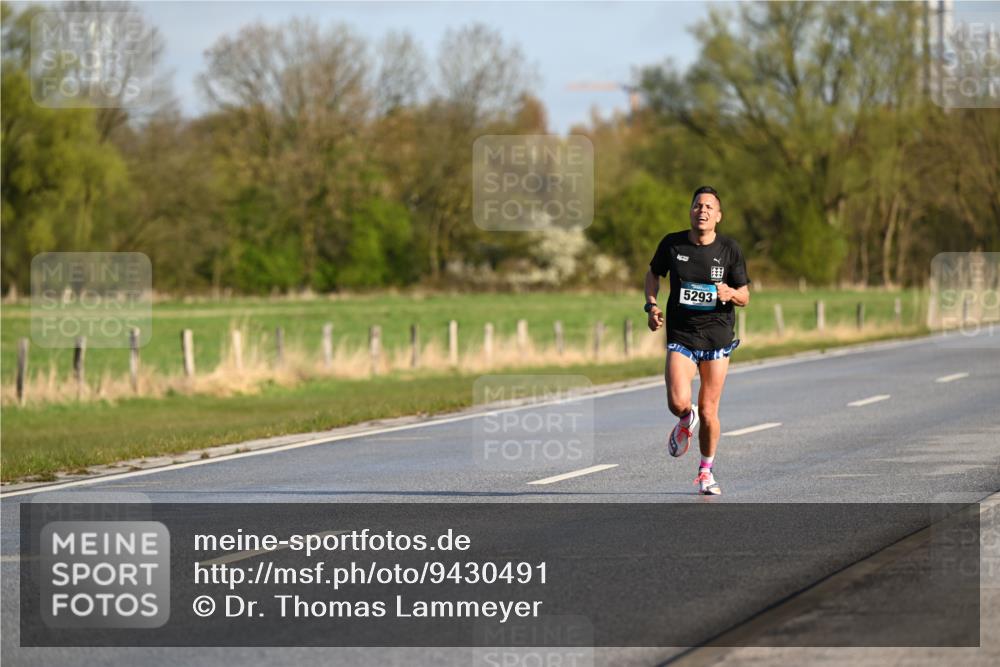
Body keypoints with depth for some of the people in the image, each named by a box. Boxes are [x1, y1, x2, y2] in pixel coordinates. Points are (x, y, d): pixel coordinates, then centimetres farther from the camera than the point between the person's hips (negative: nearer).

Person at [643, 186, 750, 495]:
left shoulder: (730, 250, -2)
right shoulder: (672, 244, -2)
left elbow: (744, 297, 4)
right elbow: (653, 273, 16)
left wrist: (730, 294, -19)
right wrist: (652, 305, 0)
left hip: (717, 337, 0)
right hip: (681, 336, 0)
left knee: (708, 411, 4)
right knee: (678, 402, -19)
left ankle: (706, 472, 26)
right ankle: (686, 421, 20)